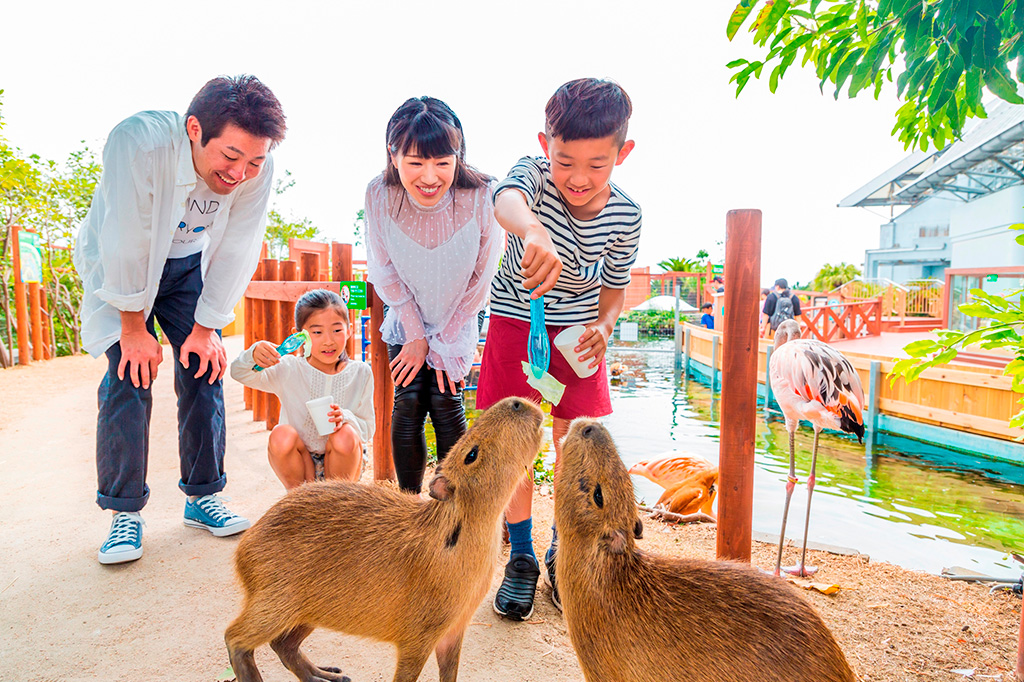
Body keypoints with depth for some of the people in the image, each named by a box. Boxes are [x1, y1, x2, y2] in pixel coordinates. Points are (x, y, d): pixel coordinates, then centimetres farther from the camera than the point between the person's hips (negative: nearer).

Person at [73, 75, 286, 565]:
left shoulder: (257, 170, -25)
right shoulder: (137, 143, -36)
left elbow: (235, 253, -15)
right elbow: (125, 247, -29)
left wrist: (207, 328, -11)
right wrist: (133, 328, -20)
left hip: (188, 263, 3)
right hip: (118, 265, -3)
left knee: (205, 369, -3)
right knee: (130, 376, -12)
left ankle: (202, 497, 11)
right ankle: (124, 513, 2)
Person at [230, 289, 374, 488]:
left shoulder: (360, 373, -5)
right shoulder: (290, 370, -6)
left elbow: (368, 429, -4)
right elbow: (239, 373, -15)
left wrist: (346, 418, -26)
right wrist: (253, 355, -37)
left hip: (340, 465, 0)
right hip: (298, 465, 1)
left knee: (345, 435, -30)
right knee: (282, 434, -28)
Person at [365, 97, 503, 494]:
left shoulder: (483, 198, -28)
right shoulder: (379, 195, -22)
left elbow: (480, 280, -15)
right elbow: (384, 272, -8)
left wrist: (446, 345, -10)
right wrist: (417, 335, -8)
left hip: (459, 323, -1)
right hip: (406, 321, 1)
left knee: (446, 403, -7)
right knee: (408, 404, -5)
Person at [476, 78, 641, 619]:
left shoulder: (624, 216, -11)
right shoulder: (533, 173, -19)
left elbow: (613, 289, 4)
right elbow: (506, 202, -45)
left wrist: (603, 326, -18)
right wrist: (533, 230, -68)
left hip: (579, 335, 2)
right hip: (516, 326, -1)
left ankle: (561, 553, 27)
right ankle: (521, 558, 21)